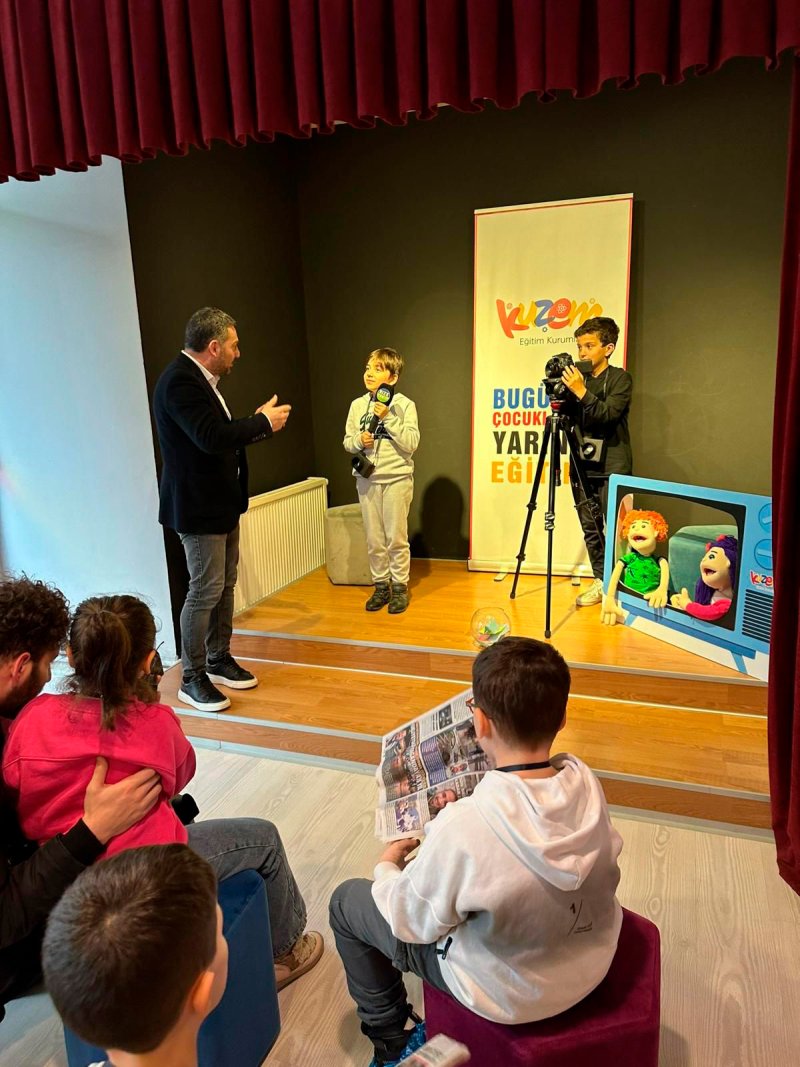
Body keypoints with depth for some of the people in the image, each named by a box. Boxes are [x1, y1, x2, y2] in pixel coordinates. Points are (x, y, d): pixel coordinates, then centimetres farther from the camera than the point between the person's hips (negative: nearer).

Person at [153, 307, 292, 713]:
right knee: (205, 591, -4)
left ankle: (219, 660, 31)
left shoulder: (199, 379, 12)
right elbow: (211, 437, -31)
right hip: (198, 507, -10)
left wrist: (258, 423, 5)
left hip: (221, 502, 10)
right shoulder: (179, 382, -20)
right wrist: (263, 423, -19)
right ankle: (192, 679, 10)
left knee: (224, 585, 16)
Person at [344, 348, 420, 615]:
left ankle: (400, 588, 17)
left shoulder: (404, 404, -6)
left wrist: (388, 418, -18)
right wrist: (359, 441, -11)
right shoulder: (357, 405, 5)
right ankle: (381, 586, 23)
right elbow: (347, 441, 10)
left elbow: (411, 443, -12)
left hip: (397, 478, -3)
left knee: (396, 538, 2)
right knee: (374, 539, 9)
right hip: (367, 479, 4)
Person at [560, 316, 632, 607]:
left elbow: (608, 414, -15)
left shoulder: (620, 378, -1)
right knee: (590, 527, 7)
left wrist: (581, 392, -23)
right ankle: (600, 581, 17)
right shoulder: (578, 379, 12)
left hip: (612, 467, -5)